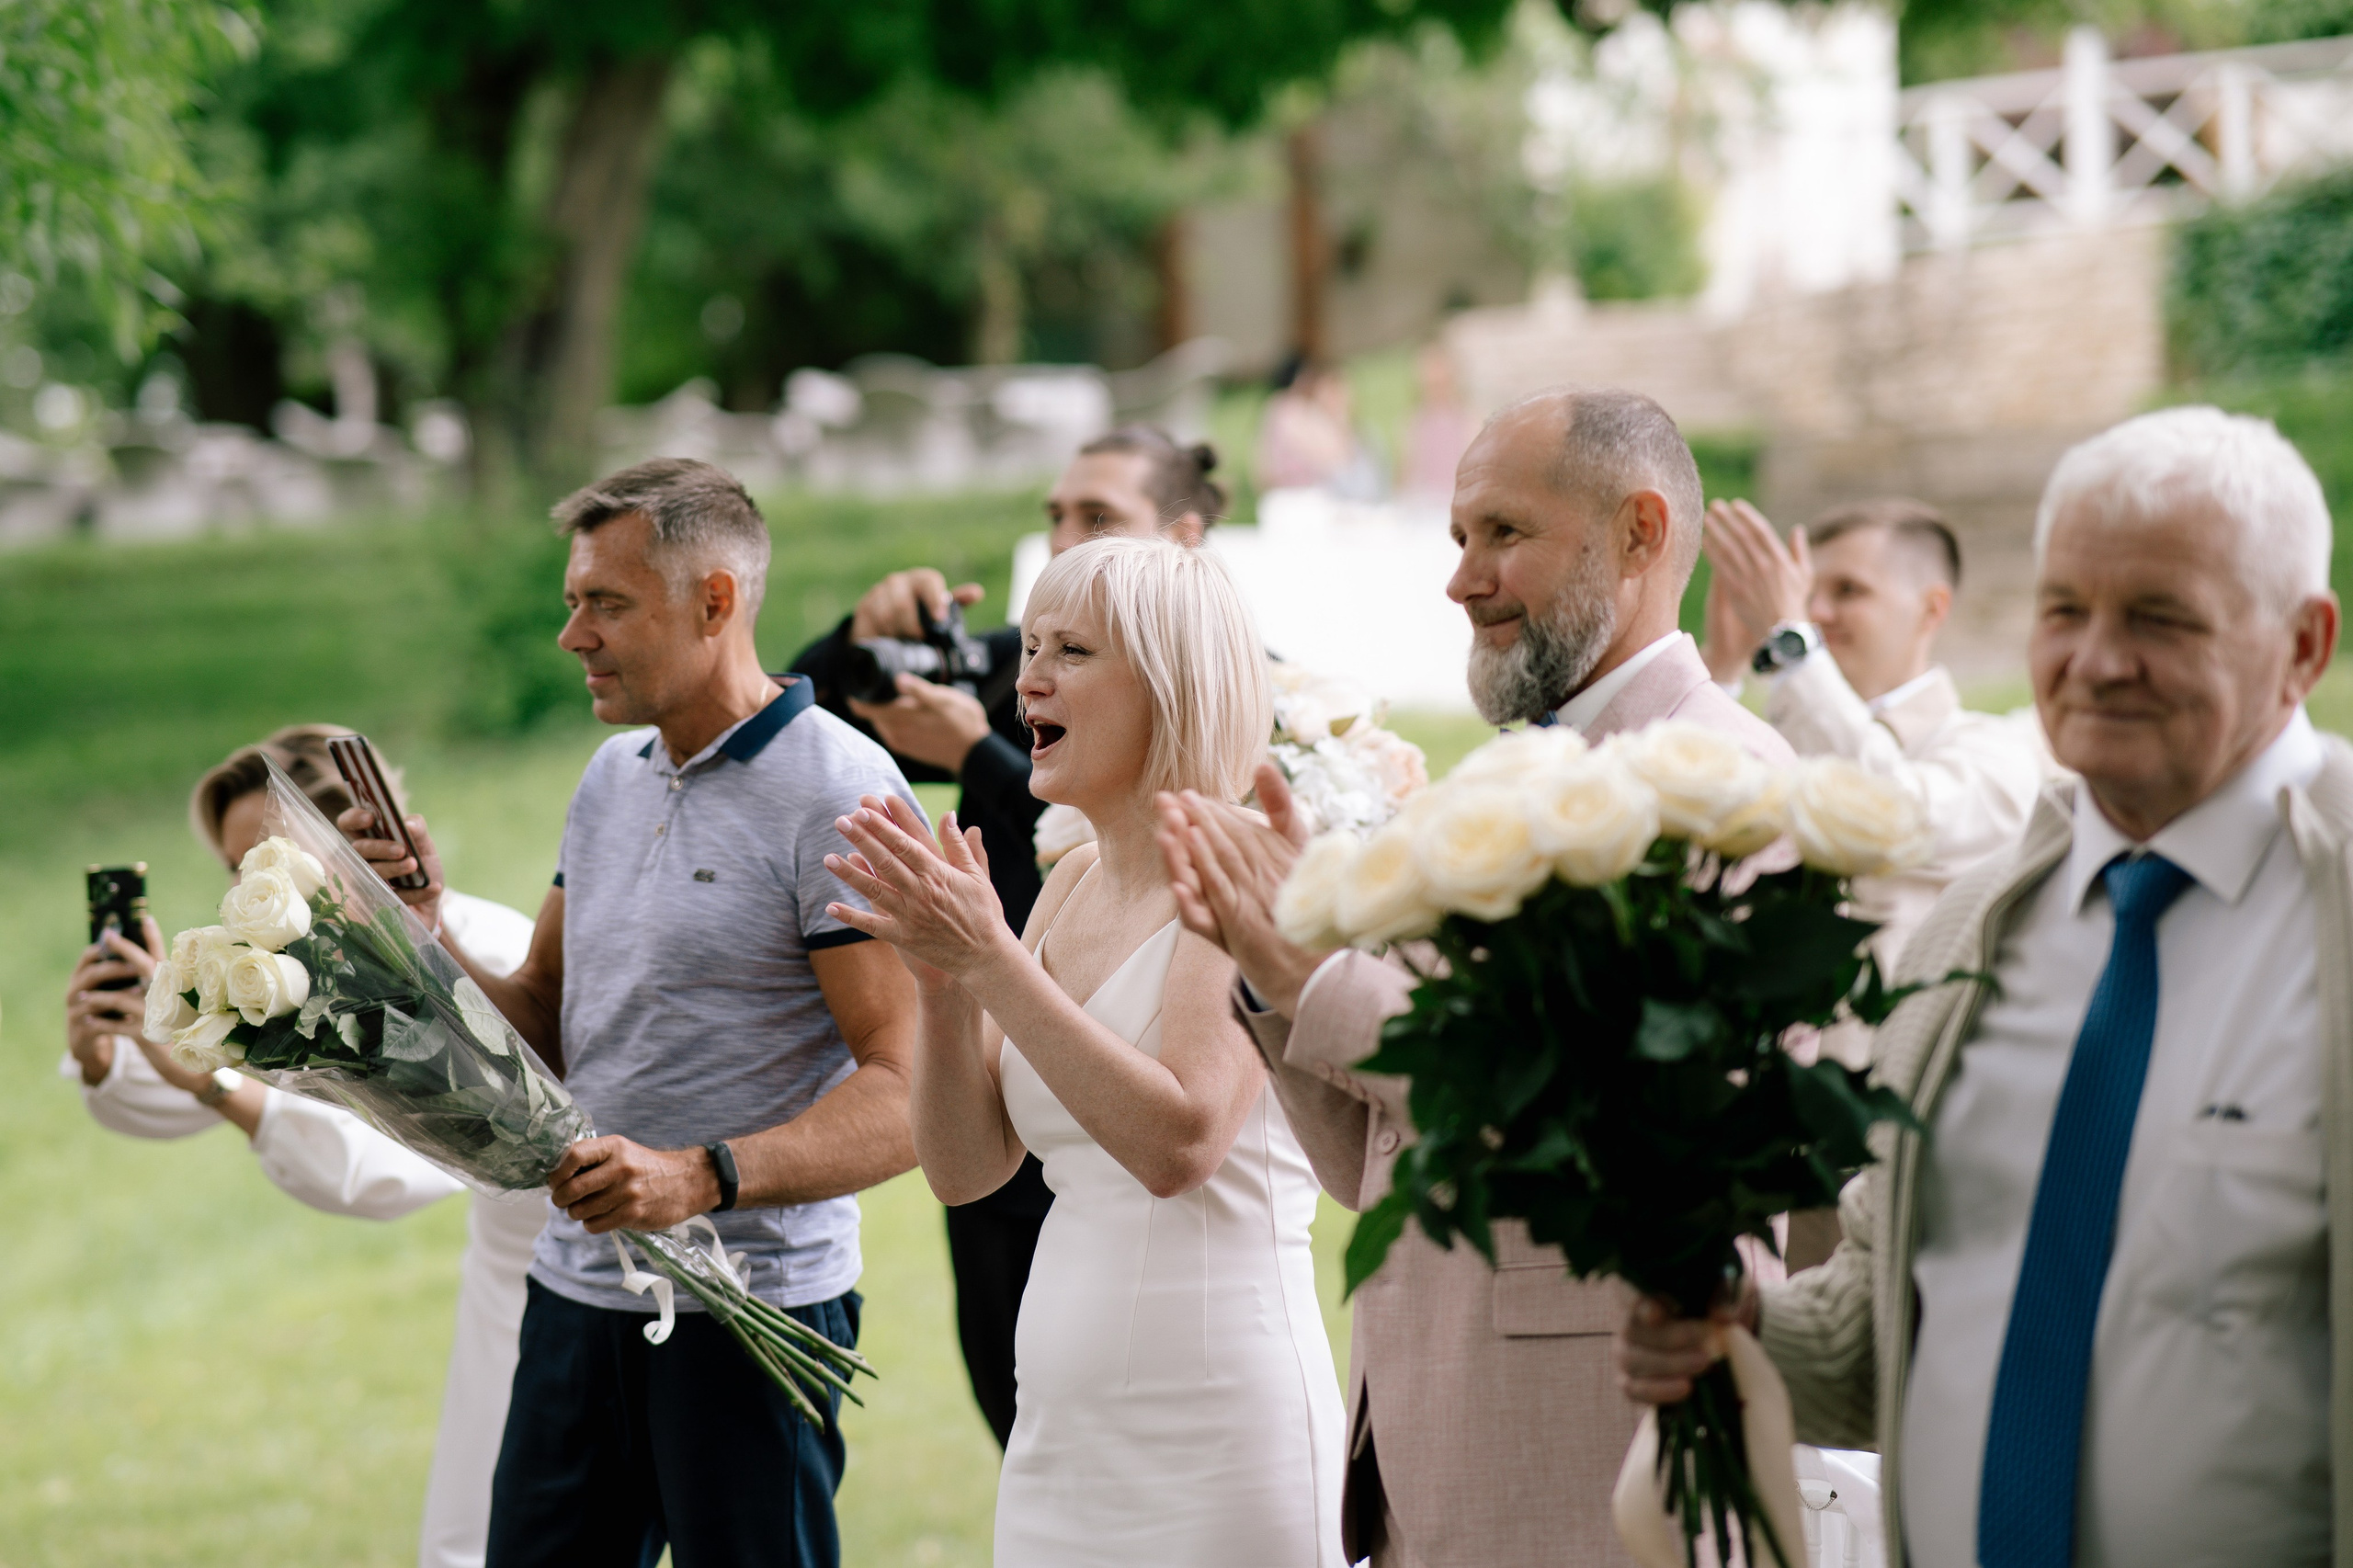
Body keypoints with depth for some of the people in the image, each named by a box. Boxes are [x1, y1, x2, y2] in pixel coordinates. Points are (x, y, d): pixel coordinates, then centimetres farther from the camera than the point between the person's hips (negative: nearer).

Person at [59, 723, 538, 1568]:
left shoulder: (489, 971, -33)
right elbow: (173, 1102, 2)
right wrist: (98, 1057, -22)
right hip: (509, 1267, 8)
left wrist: (204, 1069, -48)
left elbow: (397, 1170, -46)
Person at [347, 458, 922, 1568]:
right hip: (576, 1296, 7)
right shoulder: (611, 778, 13)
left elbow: (903, 1099, -18)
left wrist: (703, 1178, -30)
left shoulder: (838, 793, -12)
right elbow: (546, 1036, 15)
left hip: (749, 1309, -7)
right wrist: (427, 936, -2)